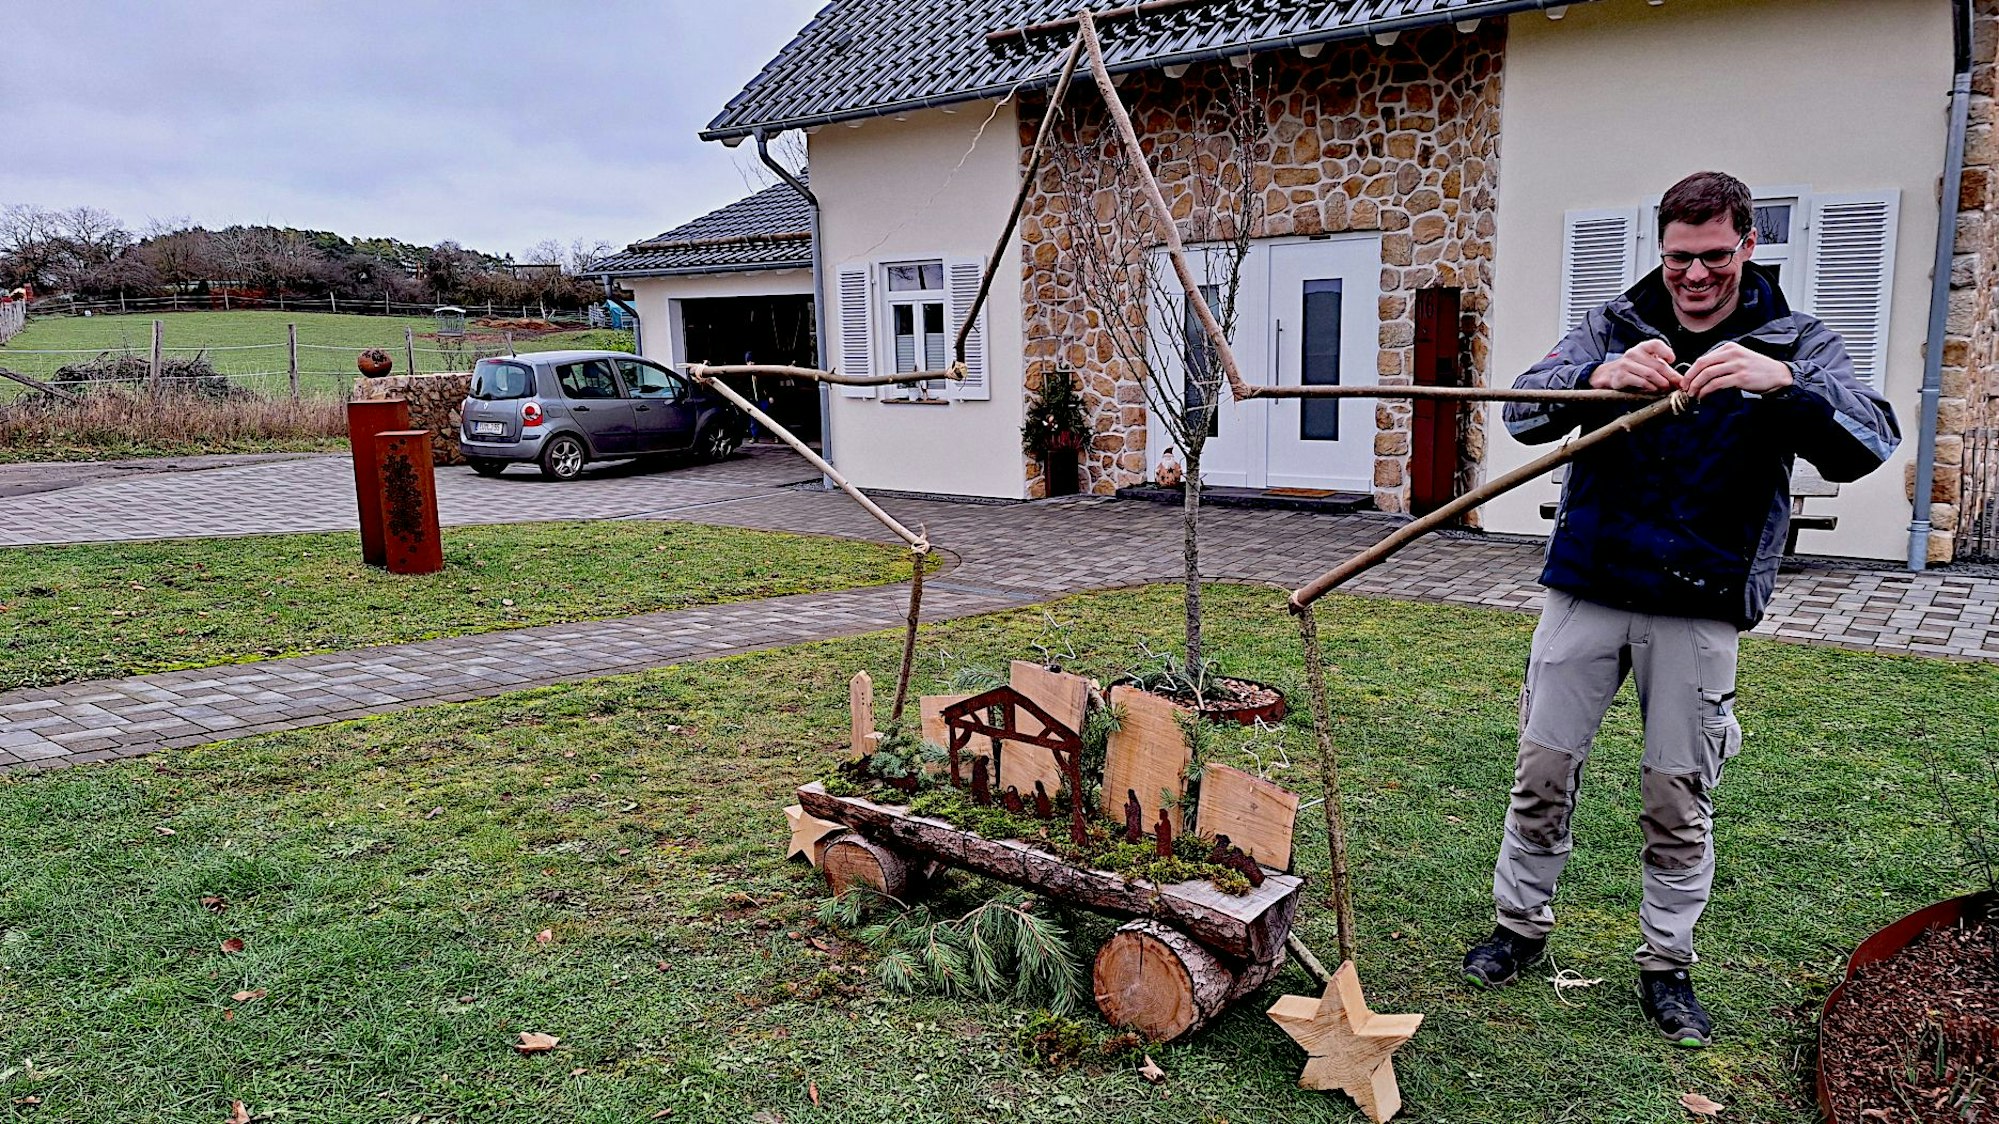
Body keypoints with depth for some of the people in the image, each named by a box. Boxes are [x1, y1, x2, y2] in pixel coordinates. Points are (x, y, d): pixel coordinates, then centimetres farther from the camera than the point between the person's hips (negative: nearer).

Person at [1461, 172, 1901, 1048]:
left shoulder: (1794, 346, 0)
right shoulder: (1616, 328, 3)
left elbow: (1870, 444, -17)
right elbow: (1524, 411, -13)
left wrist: (1783, 381, -36)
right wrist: (1598, 378, -34)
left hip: (1699, 606, -1)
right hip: (1588, 588, 1)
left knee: (1679, 799, 8)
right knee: (1543, 770, 8)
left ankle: (1666, 966, 27)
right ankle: (1520, 926, 28)